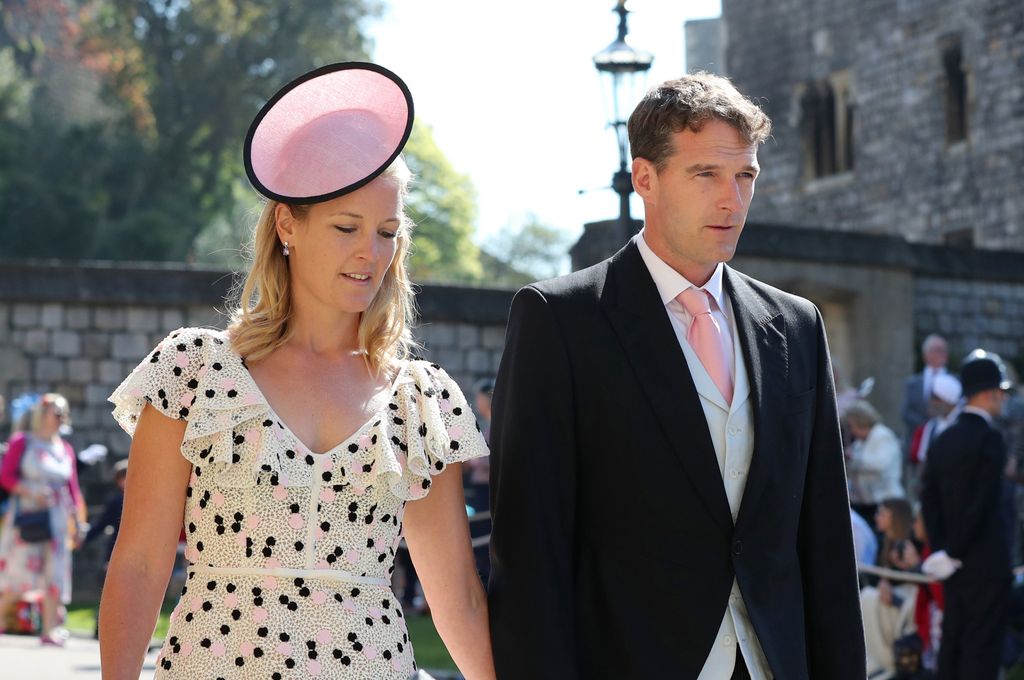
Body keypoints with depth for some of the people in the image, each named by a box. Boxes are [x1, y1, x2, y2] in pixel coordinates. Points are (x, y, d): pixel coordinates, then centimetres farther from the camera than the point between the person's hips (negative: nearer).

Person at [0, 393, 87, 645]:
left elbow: (73, 489, 14)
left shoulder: (65, 449, 13)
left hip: (56, 518, 5)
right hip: (26, 517, -5)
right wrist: (30, 492, -19)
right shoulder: (21, 442, 1)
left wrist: (78, 523, 9)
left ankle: (49, 630, 1)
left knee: (55, 575, -1)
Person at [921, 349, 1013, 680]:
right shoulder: (990, 439, -14)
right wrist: (952, 553, -12)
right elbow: (982, 504, -19)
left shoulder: (943, 440, 9)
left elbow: (929, 500, 7)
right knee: (982, 647, -5)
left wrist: (942, 549, 5)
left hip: (954, 565, 7)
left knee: (952, 642, 13)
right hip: (986, 564, -7)